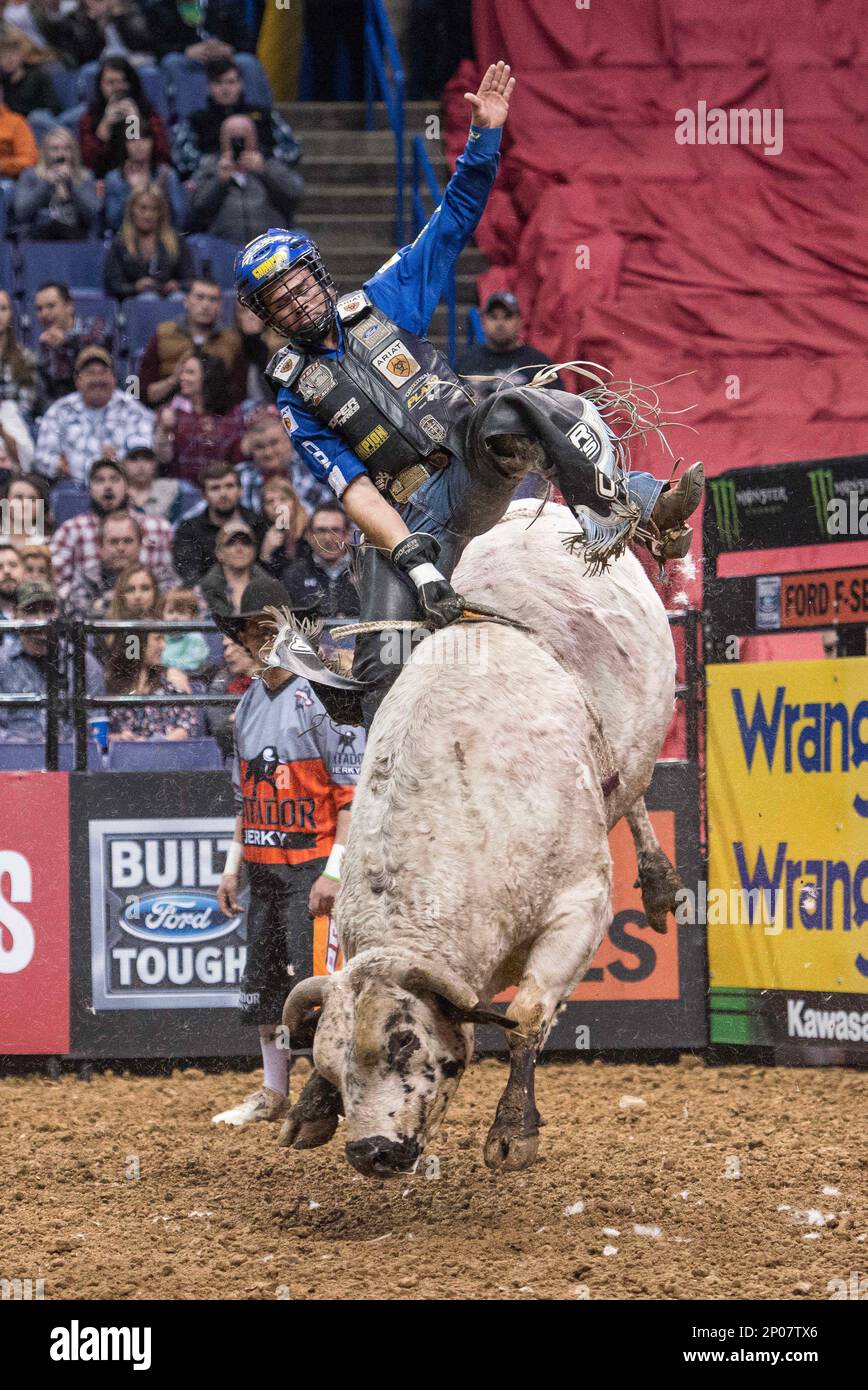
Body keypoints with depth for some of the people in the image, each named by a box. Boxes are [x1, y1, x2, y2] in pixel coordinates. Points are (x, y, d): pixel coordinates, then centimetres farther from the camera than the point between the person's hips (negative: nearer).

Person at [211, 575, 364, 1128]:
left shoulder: (321, 695, -11)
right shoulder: (250, 704, 14)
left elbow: (353, 791, -15)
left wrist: (334, 870, -21)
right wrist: (233, 866, 18)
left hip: (312, 867, -8)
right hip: (264, 869, 8)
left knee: (314, 979, -12)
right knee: (263, 982, 13)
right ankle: (274, 1093, 25)